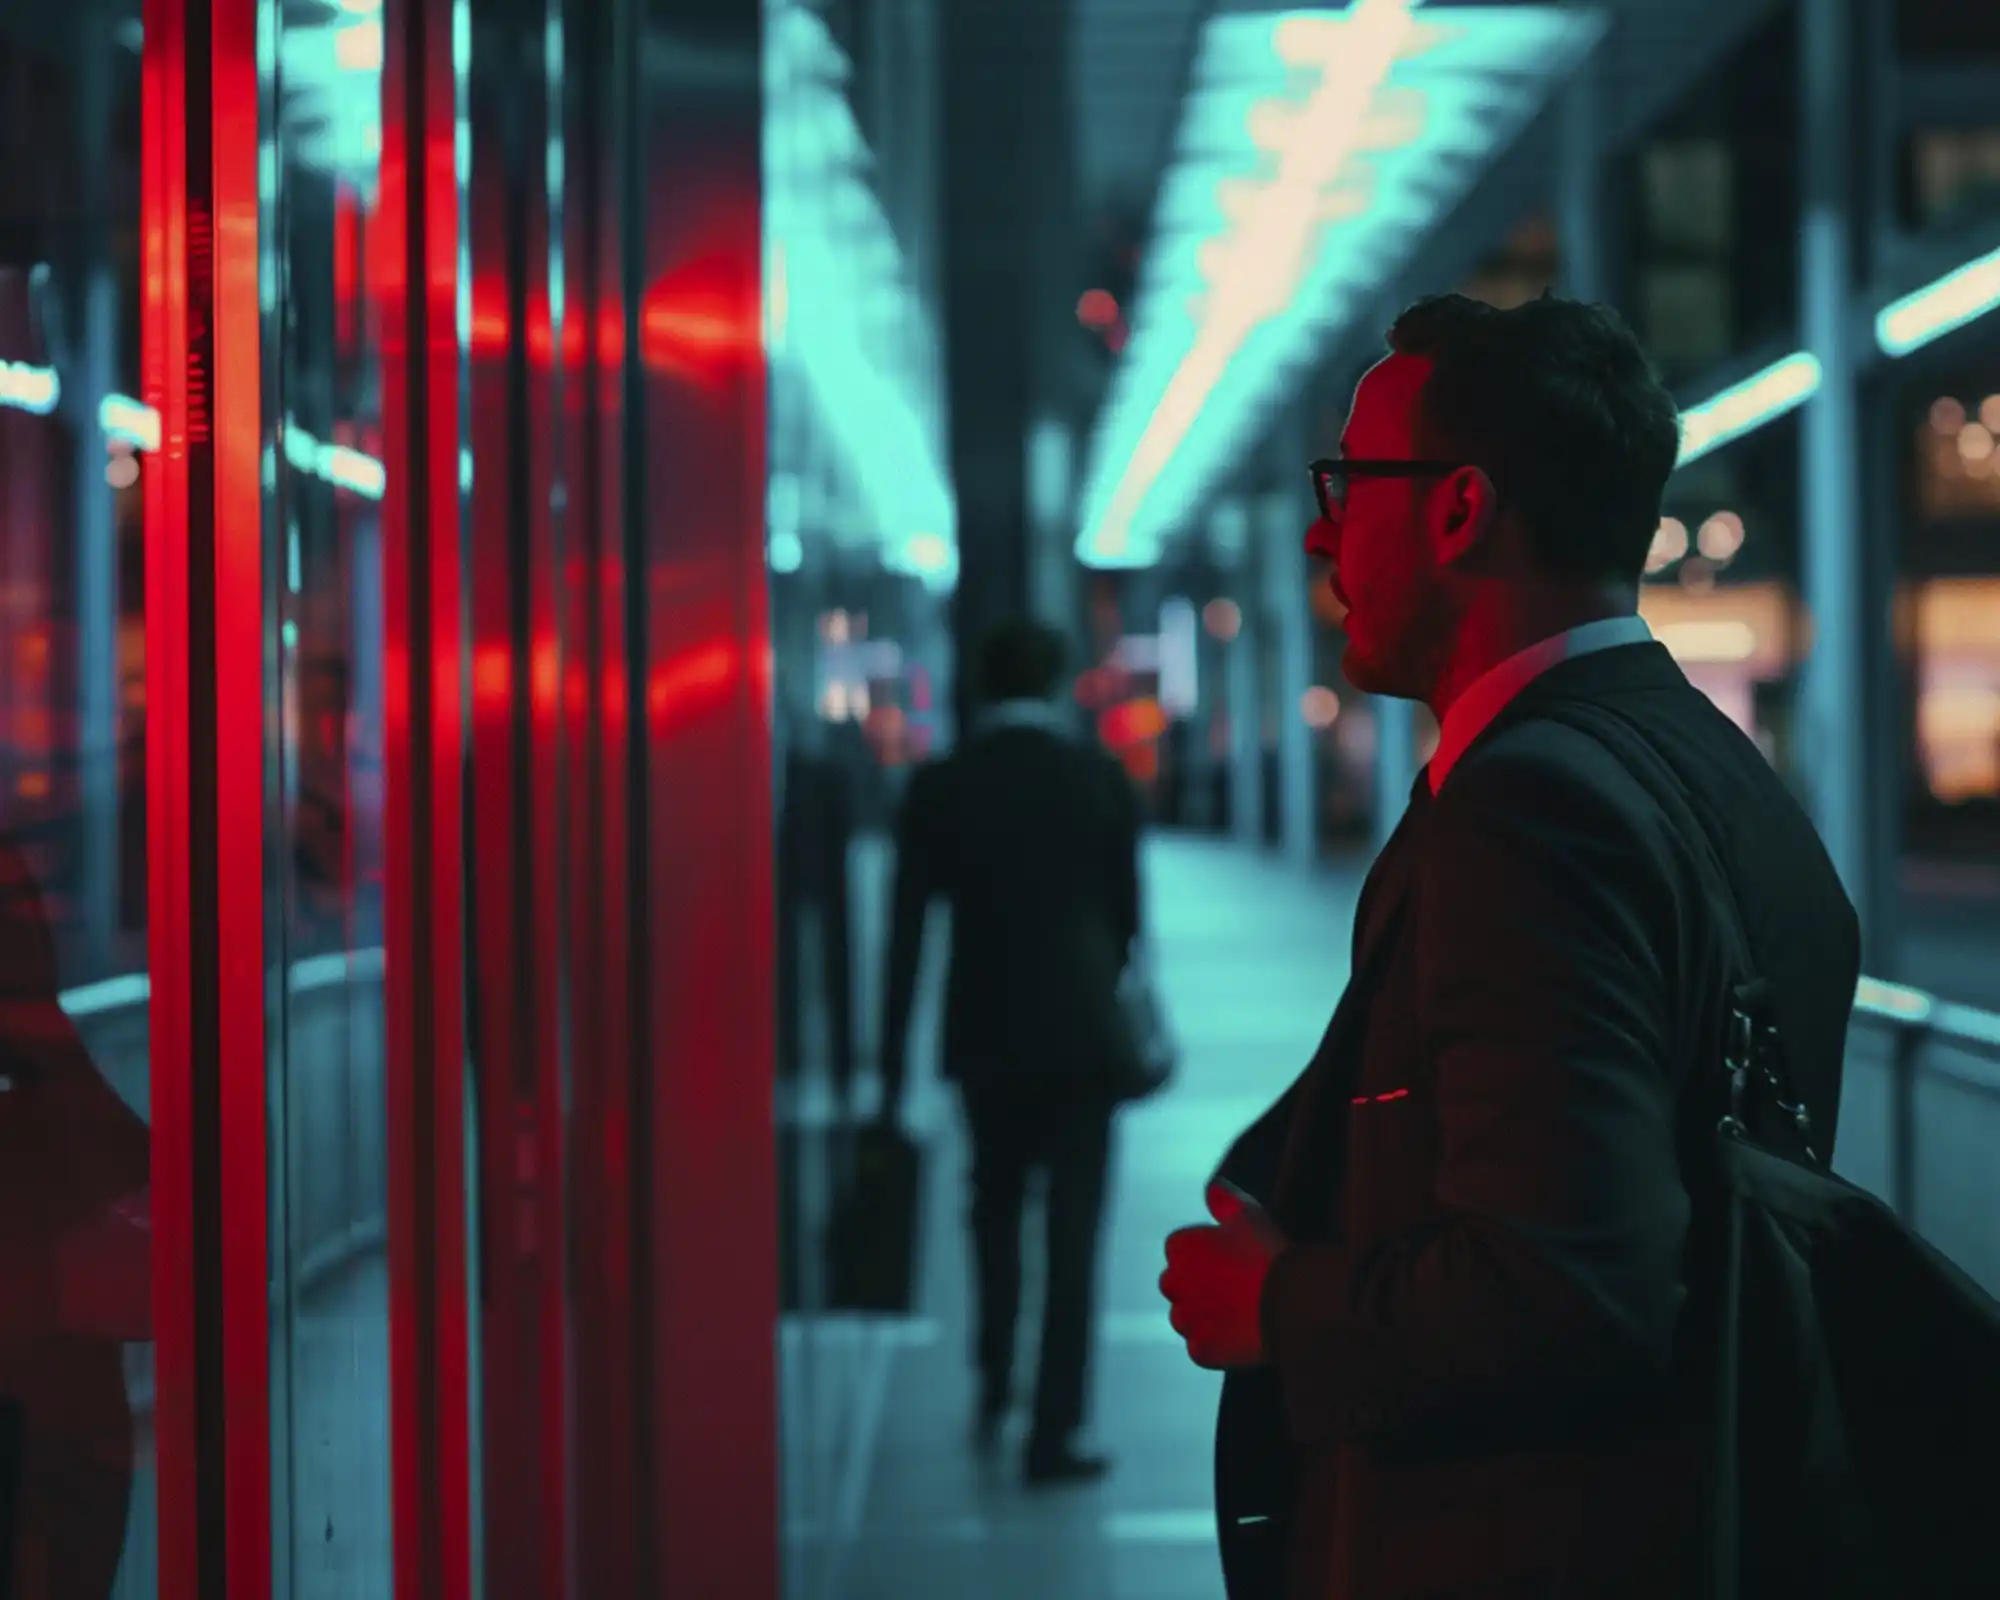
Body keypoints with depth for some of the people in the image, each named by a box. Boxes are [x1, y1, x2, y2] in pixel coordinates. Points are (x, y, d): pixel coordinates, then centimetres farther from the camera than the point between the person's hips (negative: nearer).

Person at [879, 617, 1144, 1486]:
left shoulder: (937, 789, -2)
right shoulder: (1102, 778, -3)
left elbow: (906, 932, -3)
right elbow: (1127, 909, 4)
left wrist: (893, 1063, 1)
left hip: (985, 1033, 2)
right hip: (1080, 1032, -2)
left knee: (994, 1206, 24)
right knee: (1073, 1227, 1)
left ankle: (994, 1387, 27)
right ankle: (1053, 1434, -2)